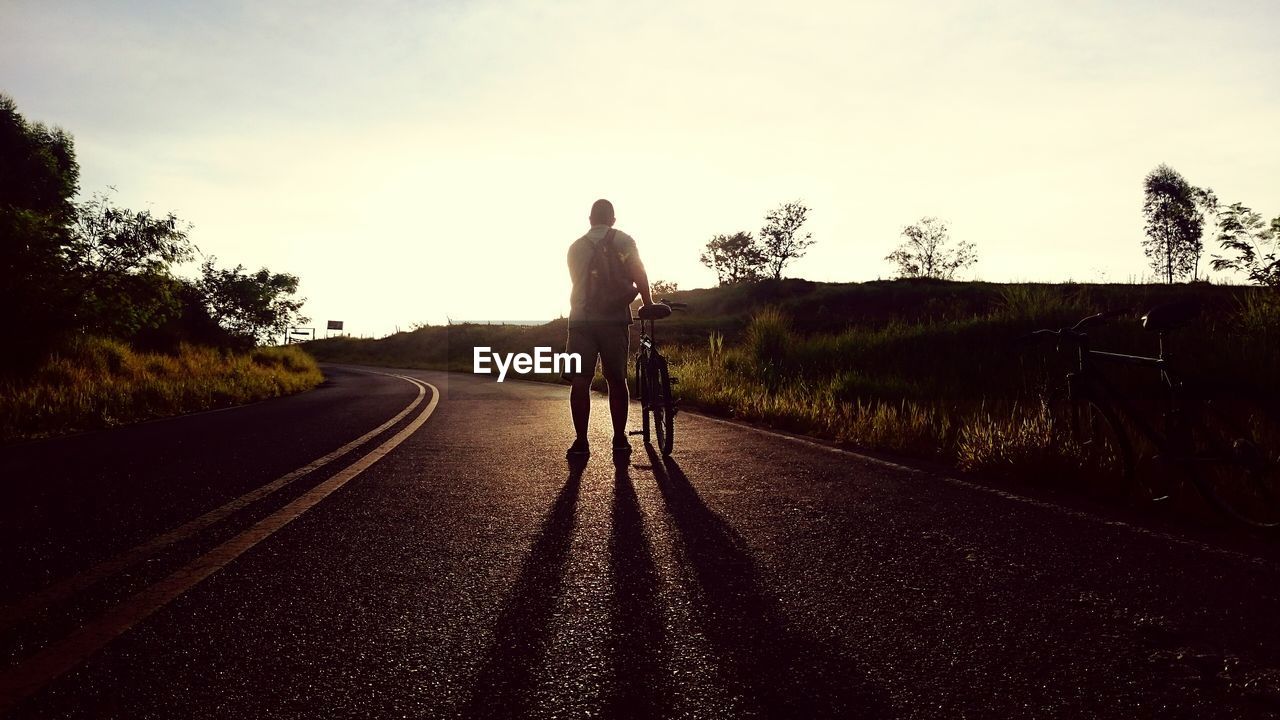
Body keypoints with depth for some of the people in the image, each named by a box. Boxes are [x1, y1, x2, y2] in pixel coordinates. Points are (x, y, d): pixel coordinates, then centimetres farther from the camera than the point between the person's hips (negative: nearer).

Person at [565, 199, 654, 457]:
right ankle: (620, 438, 8)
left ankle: (581, 441, -3)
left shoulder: (576, 246, 14)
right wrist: (648, 304, 4)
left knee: (580, 381, 1)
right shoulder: (623, 240, 4)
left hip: (581, 319, 2)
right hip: (614, 319, -1)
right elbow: (638, 274, -5)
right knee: (617, 379, 7)